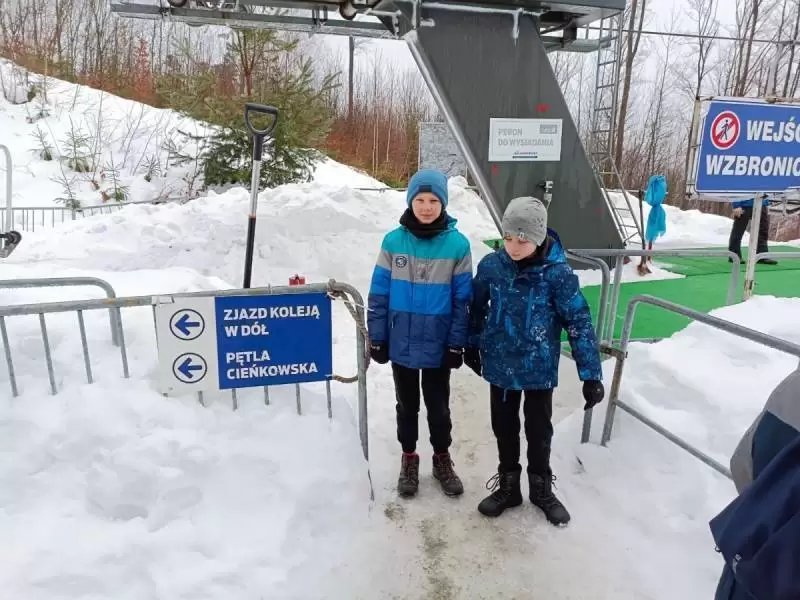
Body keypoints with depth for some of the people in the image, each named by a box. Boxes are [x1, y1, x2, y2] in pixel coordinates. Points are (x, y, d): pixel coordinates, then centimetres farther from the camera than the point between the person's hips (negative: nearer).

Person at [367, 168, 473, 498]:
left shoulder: (457, 244, -9)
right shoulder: (393, 241, -7)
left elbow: (462, 299, -5)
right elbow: (379, 294, -2)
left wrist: (457, 344, -6)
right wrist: (377, 338, -1)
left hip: (438, 344, -1)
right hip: (401, 343, 1)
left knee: (438, 406, 16)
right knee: (407, 405, 18)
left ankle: (442, 459, 37)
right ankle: (409, 458, 37)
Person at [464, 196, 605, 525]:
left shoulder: (558, 273, -19)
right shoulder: (491, 265, -11)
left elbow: (579, 322, -15)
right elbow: (477, 307, 4)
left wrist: (591, 374, -16)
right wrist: (472, 346, 14)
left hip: (540, 368, -2)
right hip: (500, 365, 2)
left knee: (539, 430, 17)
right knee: (504, 428, 17)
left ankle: (541, 488, 39)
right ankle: (508, 485, 38)